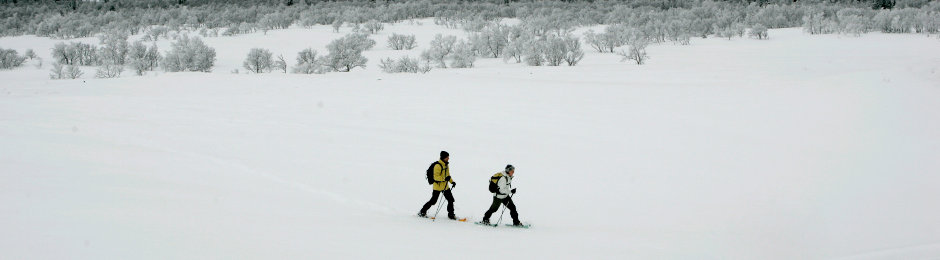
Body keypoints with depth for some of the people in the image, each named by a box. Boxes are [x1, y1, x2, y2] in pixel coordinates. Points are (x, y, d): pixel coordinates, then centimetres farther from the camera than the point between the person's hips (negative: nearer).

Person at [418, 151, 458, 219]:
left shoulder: (446, 165, 11)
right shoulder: (438, 165, -17)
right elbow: (436, 176, -22)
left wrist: (452, 181, 11)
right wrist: (444, 179, -32)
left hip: (445, 186, 8)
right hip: (437, 186, -8)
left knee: (451, 200, 4)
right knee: (433, 201, -2)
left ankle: (451, 215, 15)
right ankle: (422, 212, 13)